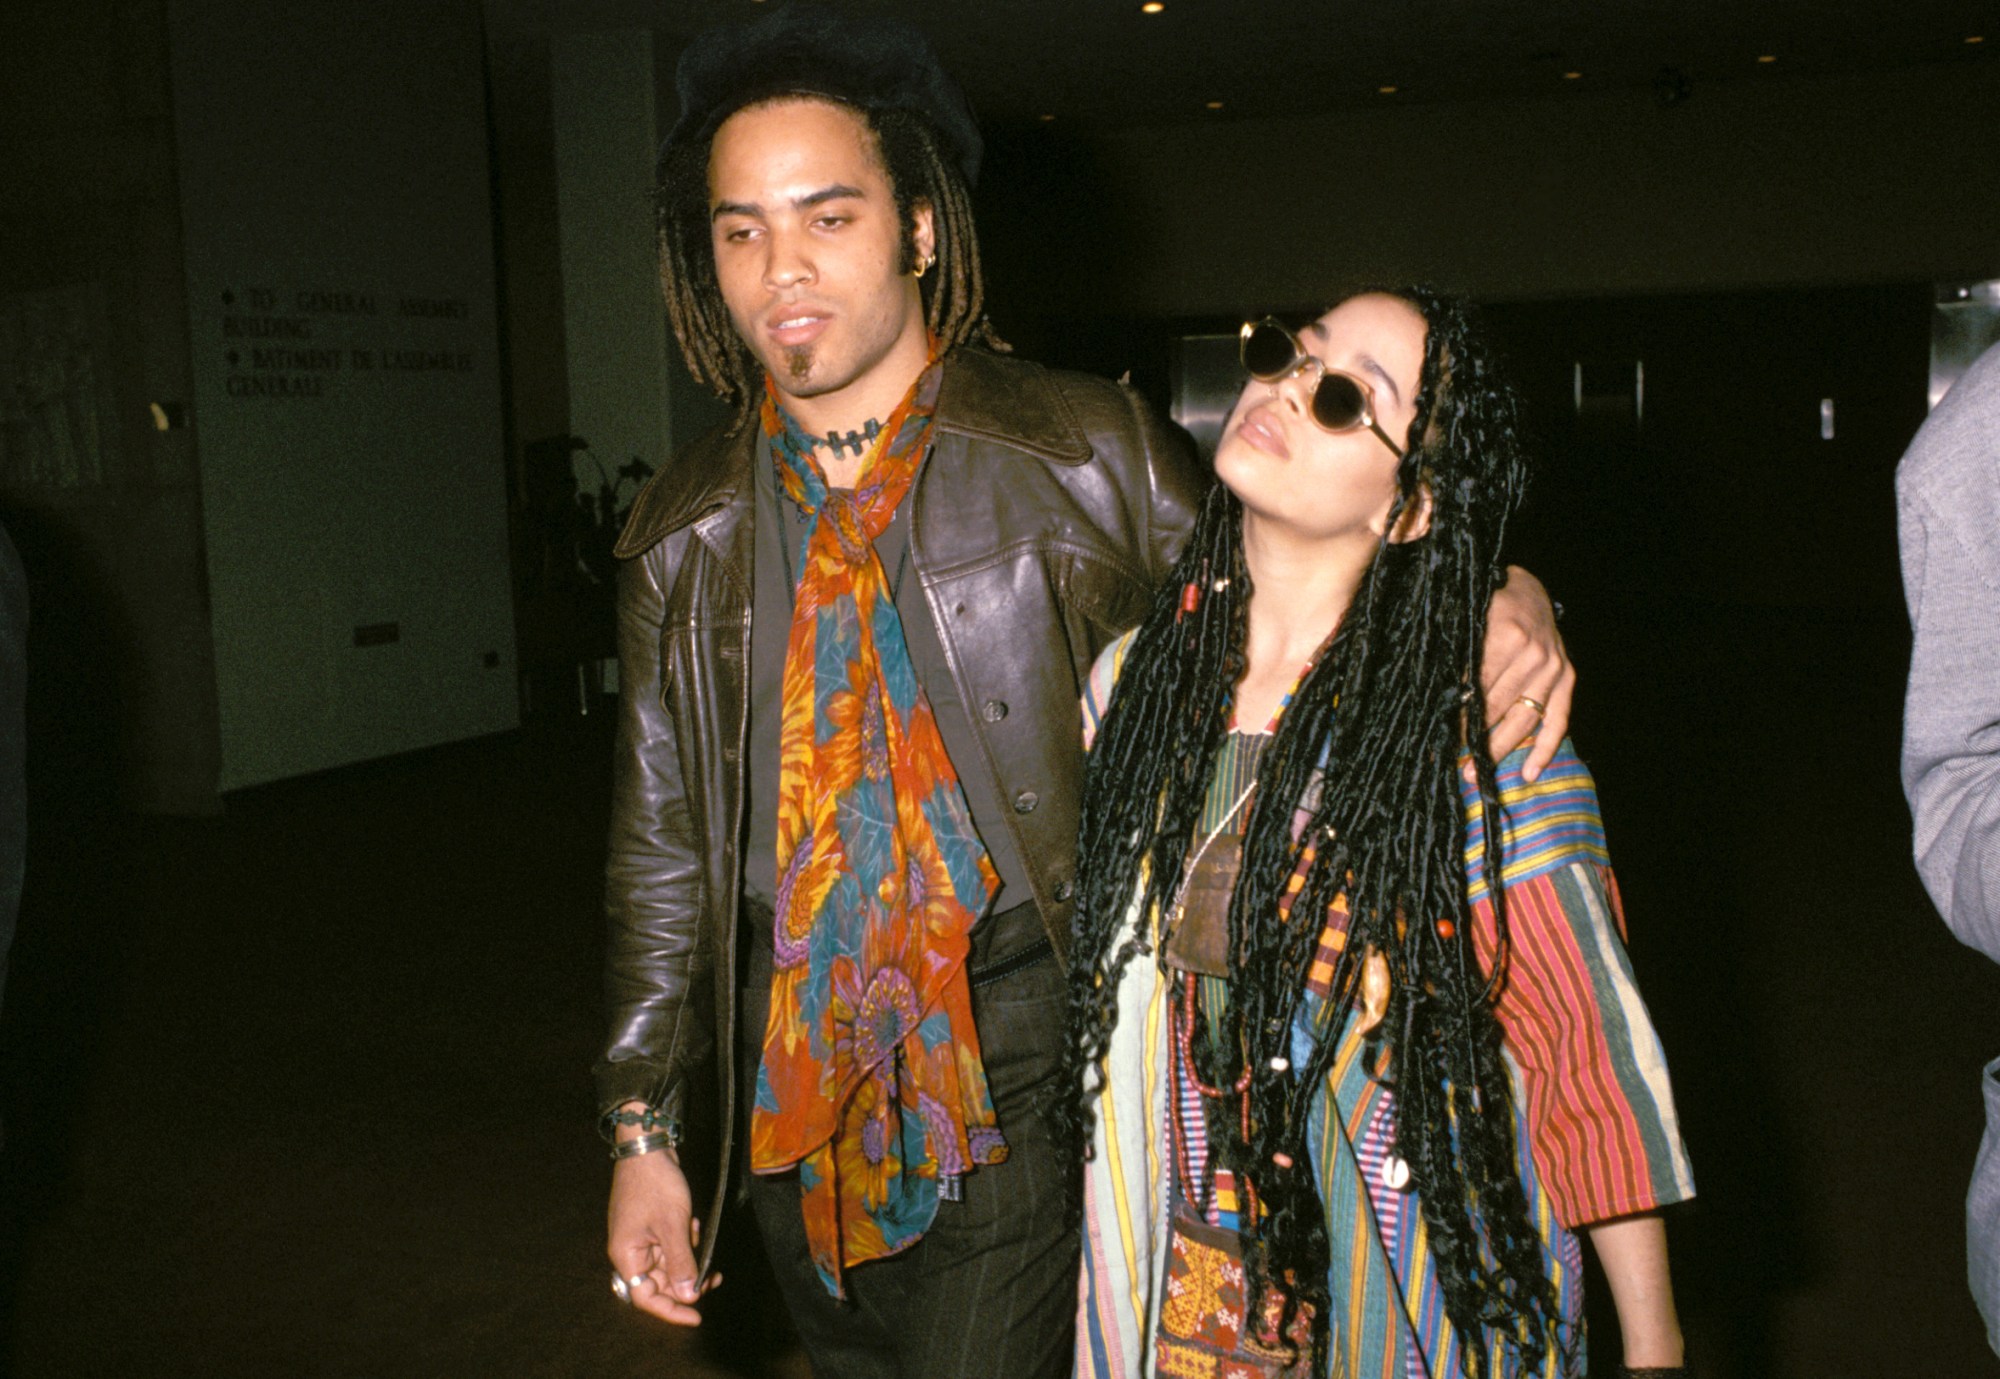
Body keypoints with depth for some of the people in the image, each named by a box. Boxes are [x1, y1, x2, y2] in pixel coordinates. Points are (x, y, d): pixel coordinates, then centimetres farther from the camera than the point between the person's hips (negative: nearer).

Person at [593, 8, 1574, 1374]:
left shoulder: (1086, 454, -7)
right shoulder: (686, 533, 3)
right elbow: (663, 843, 7)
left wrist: (1498, 598, -16)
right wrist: (645, 1130, 7)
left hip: (1016, 1066, -4)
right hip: (793, 1066, 4)